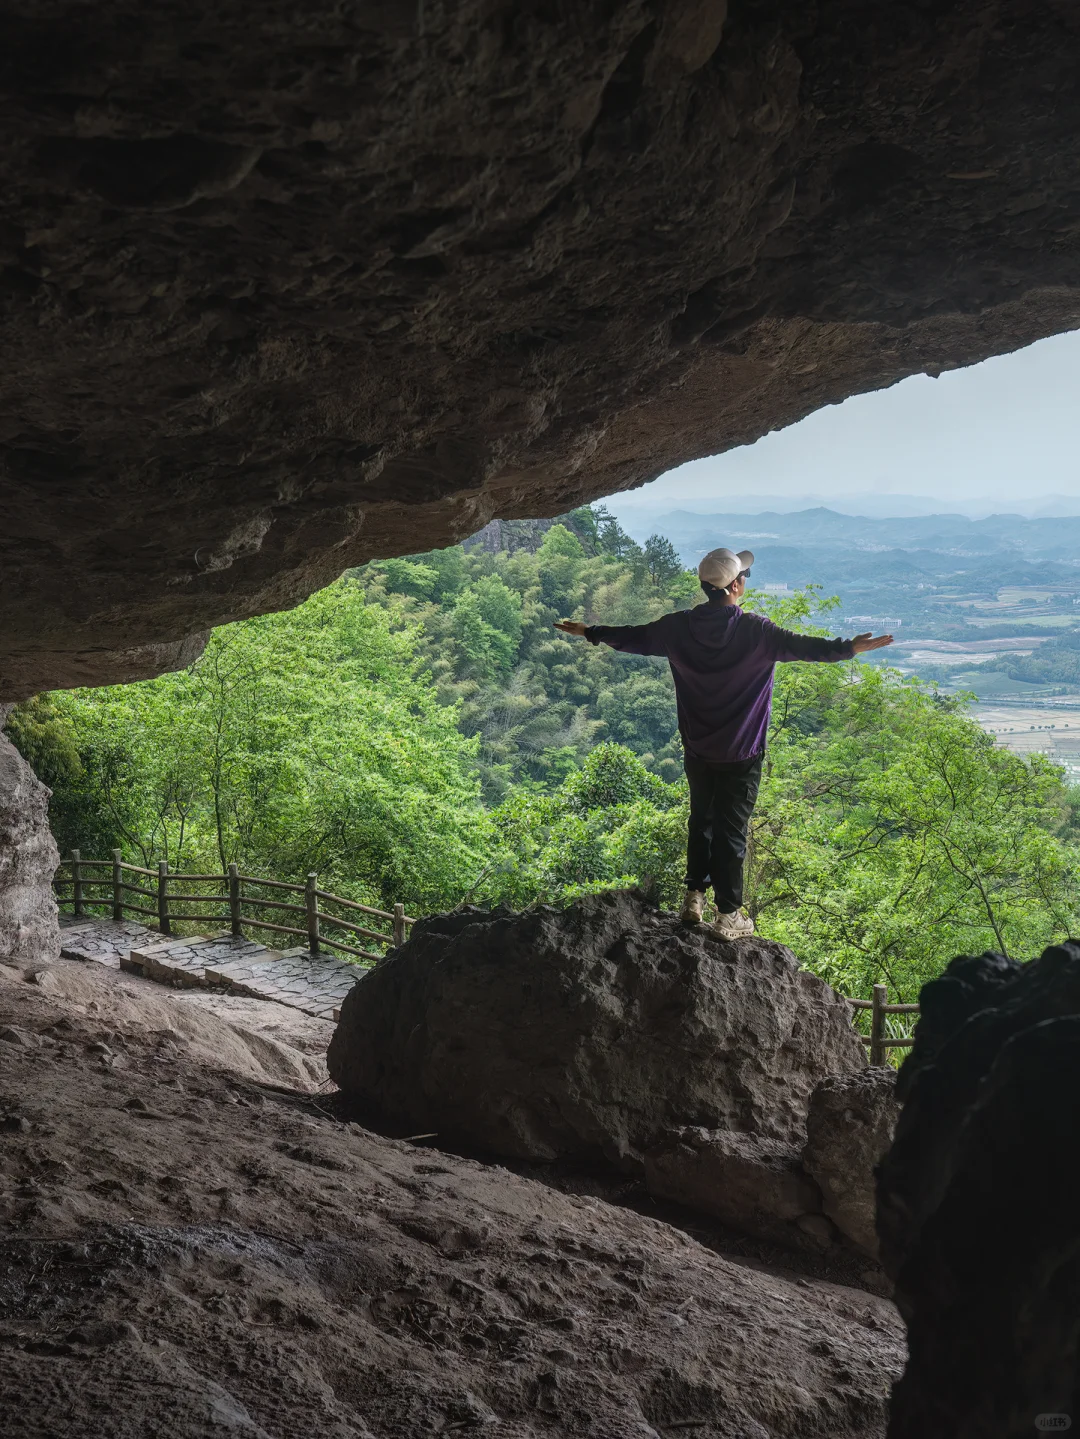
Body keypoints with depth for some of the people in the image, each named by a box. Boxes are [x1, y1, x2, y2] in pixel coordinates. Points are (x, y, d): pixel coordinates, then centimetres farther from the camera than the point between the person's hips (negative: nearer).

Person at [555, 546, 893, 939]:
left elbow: (634, 637, 9)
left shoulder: (679, 627, -3)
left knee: (701, 820, 20)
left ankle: (693, 900, 24)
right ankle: (729, 916, 9)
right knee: (732, 829, 3)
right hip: (741, 753, -4)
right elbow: (800, 646, -24)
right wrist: (849, 648, -24)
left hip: (697, 750, 4)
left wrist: (590, 632, 24)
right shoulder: (754, 631, -16)